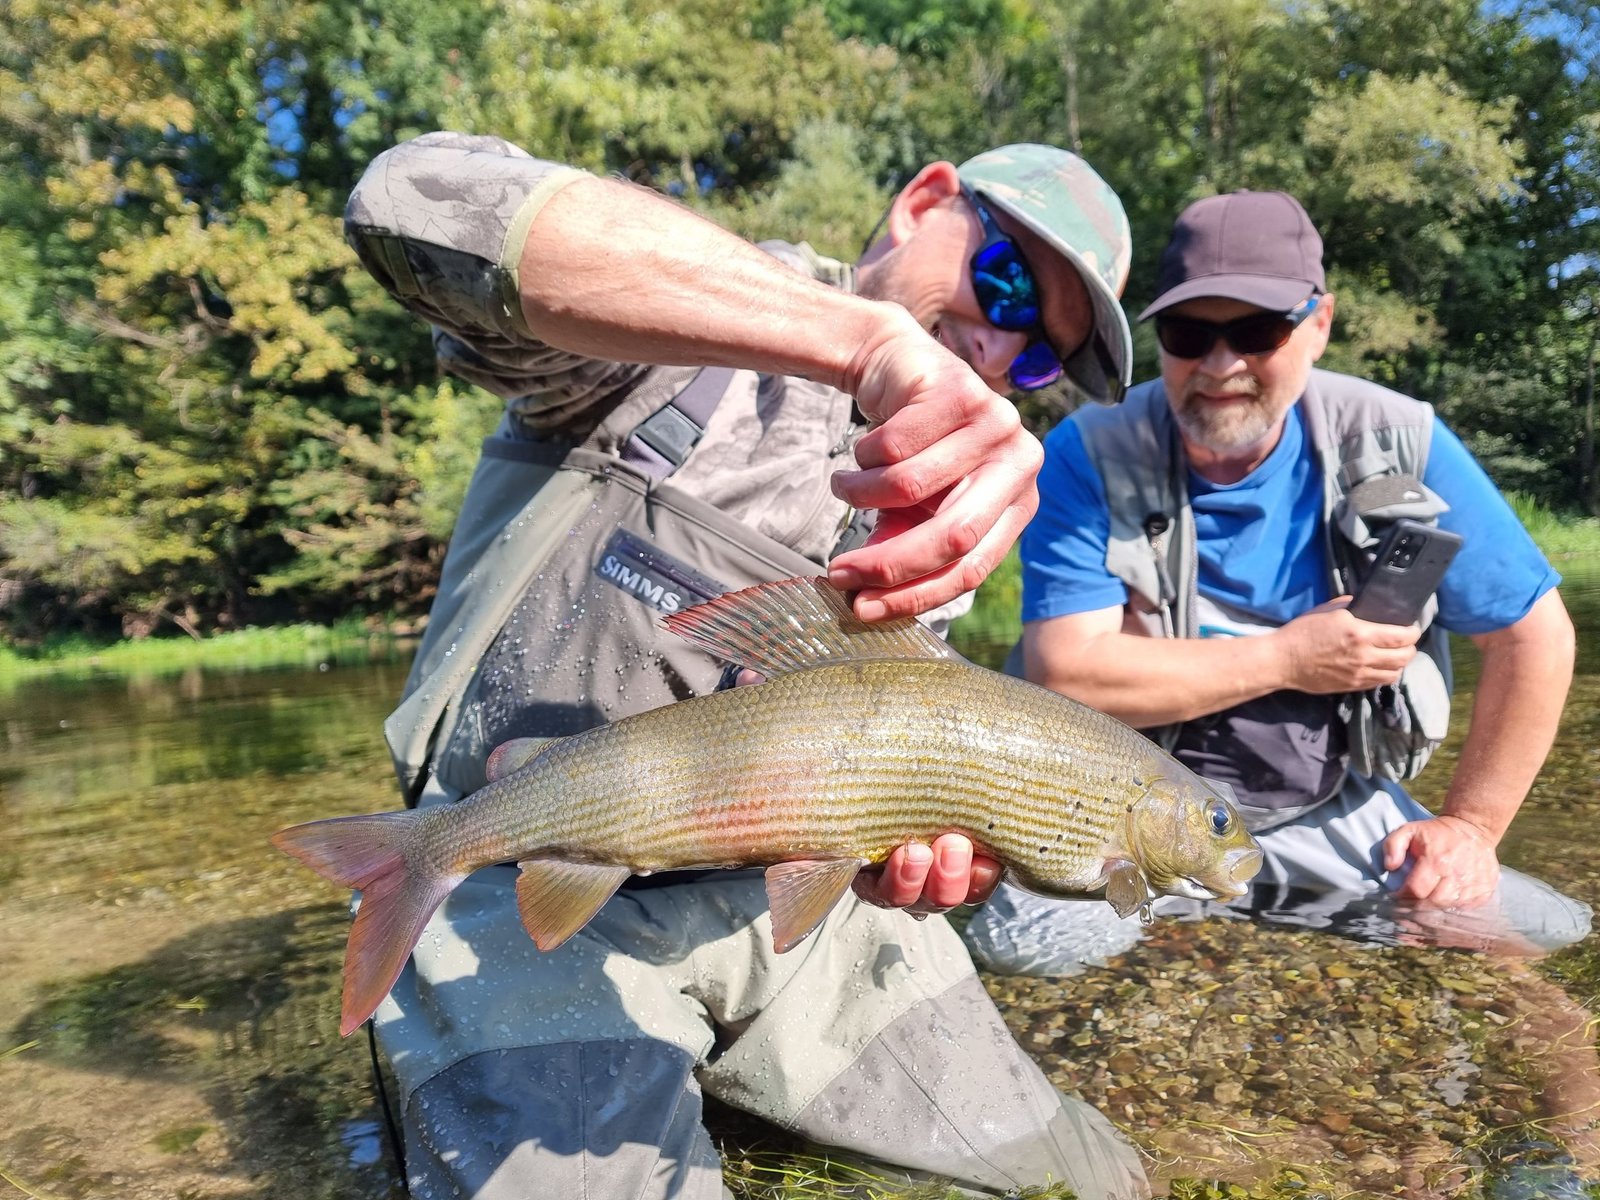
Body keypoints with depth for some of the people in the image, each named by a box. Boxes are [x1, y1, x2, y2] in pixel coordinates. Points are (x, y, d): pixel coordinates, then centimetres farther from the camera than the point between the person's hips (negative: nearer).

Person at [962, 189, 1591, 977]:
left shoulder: (1397, 441, -7)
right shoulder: (1089, 459, -14)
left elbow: (1535, 635, 1)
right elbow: (1065, 676, -23)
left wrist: (1469, 825, -1)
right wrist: (1288, 659, -18)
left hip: (1337, 816, 5)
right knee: (1020, 944, -29)